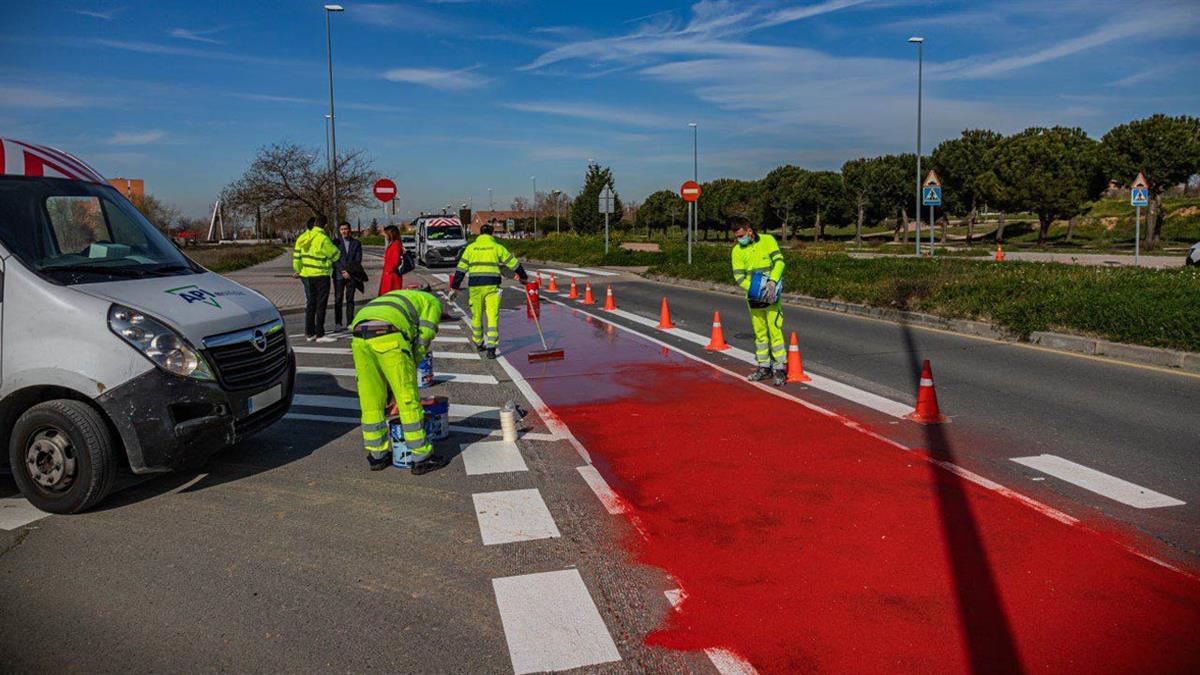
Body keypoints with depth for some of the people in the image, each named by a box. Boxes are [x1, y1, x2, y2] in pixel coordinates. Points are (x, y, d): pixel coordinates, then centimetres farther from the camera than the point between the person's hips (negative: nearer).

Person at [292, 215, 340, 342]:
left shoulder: (302, 238, 6)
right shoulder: (323, 238, -15)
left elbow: (296, 255, 10)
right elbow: (335, 254, -7)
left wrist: (298, 270, 20)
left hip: (307, 274, 7)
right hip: (321, 275, -7)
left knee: (310, 303, 14)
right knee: (321, 304, -2)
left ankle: (309, 333, 18)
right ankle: (320, 334, -3)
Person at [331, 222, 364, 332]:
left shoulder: (356, 243, 10)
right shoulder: (335, 242, 6)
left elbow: (358, 259, 4)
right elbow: (334, 259, 0)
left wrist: (349, 271, -8)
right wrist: (342, 271, -11)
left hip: (352, 275, 1)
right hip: (339, 275, -1)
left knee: (350, 299, 3)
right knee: (338, 300, -3)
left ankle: (350, 323, 7)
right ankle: (338, 323, 0)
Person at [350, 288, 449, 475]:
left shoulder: (395, 300, 43)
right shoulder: (433, 302, 25)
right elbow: (422, 342, 11)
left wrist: (390, 391, 40)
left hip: (359, 338, 6)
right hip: (388, 337, -6)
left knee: (371, 400, 17)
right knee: (409, 401, 3)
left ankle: (377, 455, 27)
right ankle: (421, 458, 10)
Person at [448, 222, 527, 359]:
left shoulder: (471, 248, 8)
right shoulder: (497, 247, 5)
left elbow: (461, 269, 6)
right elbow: (513, 263, 11)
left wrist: (454, 288, 9)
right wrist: (524, 277, 26)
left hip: (475, 287, 2)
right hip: (492, 286, -2)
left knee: (476, 316, 16)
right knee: (492, 317, -2)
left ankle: (479, 343, 29)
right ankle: (491, 348, -10)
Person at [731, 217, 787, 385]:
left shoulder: (767, 240, -4)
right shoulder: (737, 250, 1)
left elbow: (779, 262, -12)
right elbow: (739, 277, -4)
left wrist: (772, 281, -27)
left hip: (771, 294, -3)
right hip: (754, 298, 3)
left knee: (775, 330, -8)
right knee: (759, 332, 11)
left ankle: (780, 368, -3)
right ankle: (764, 367, 21)